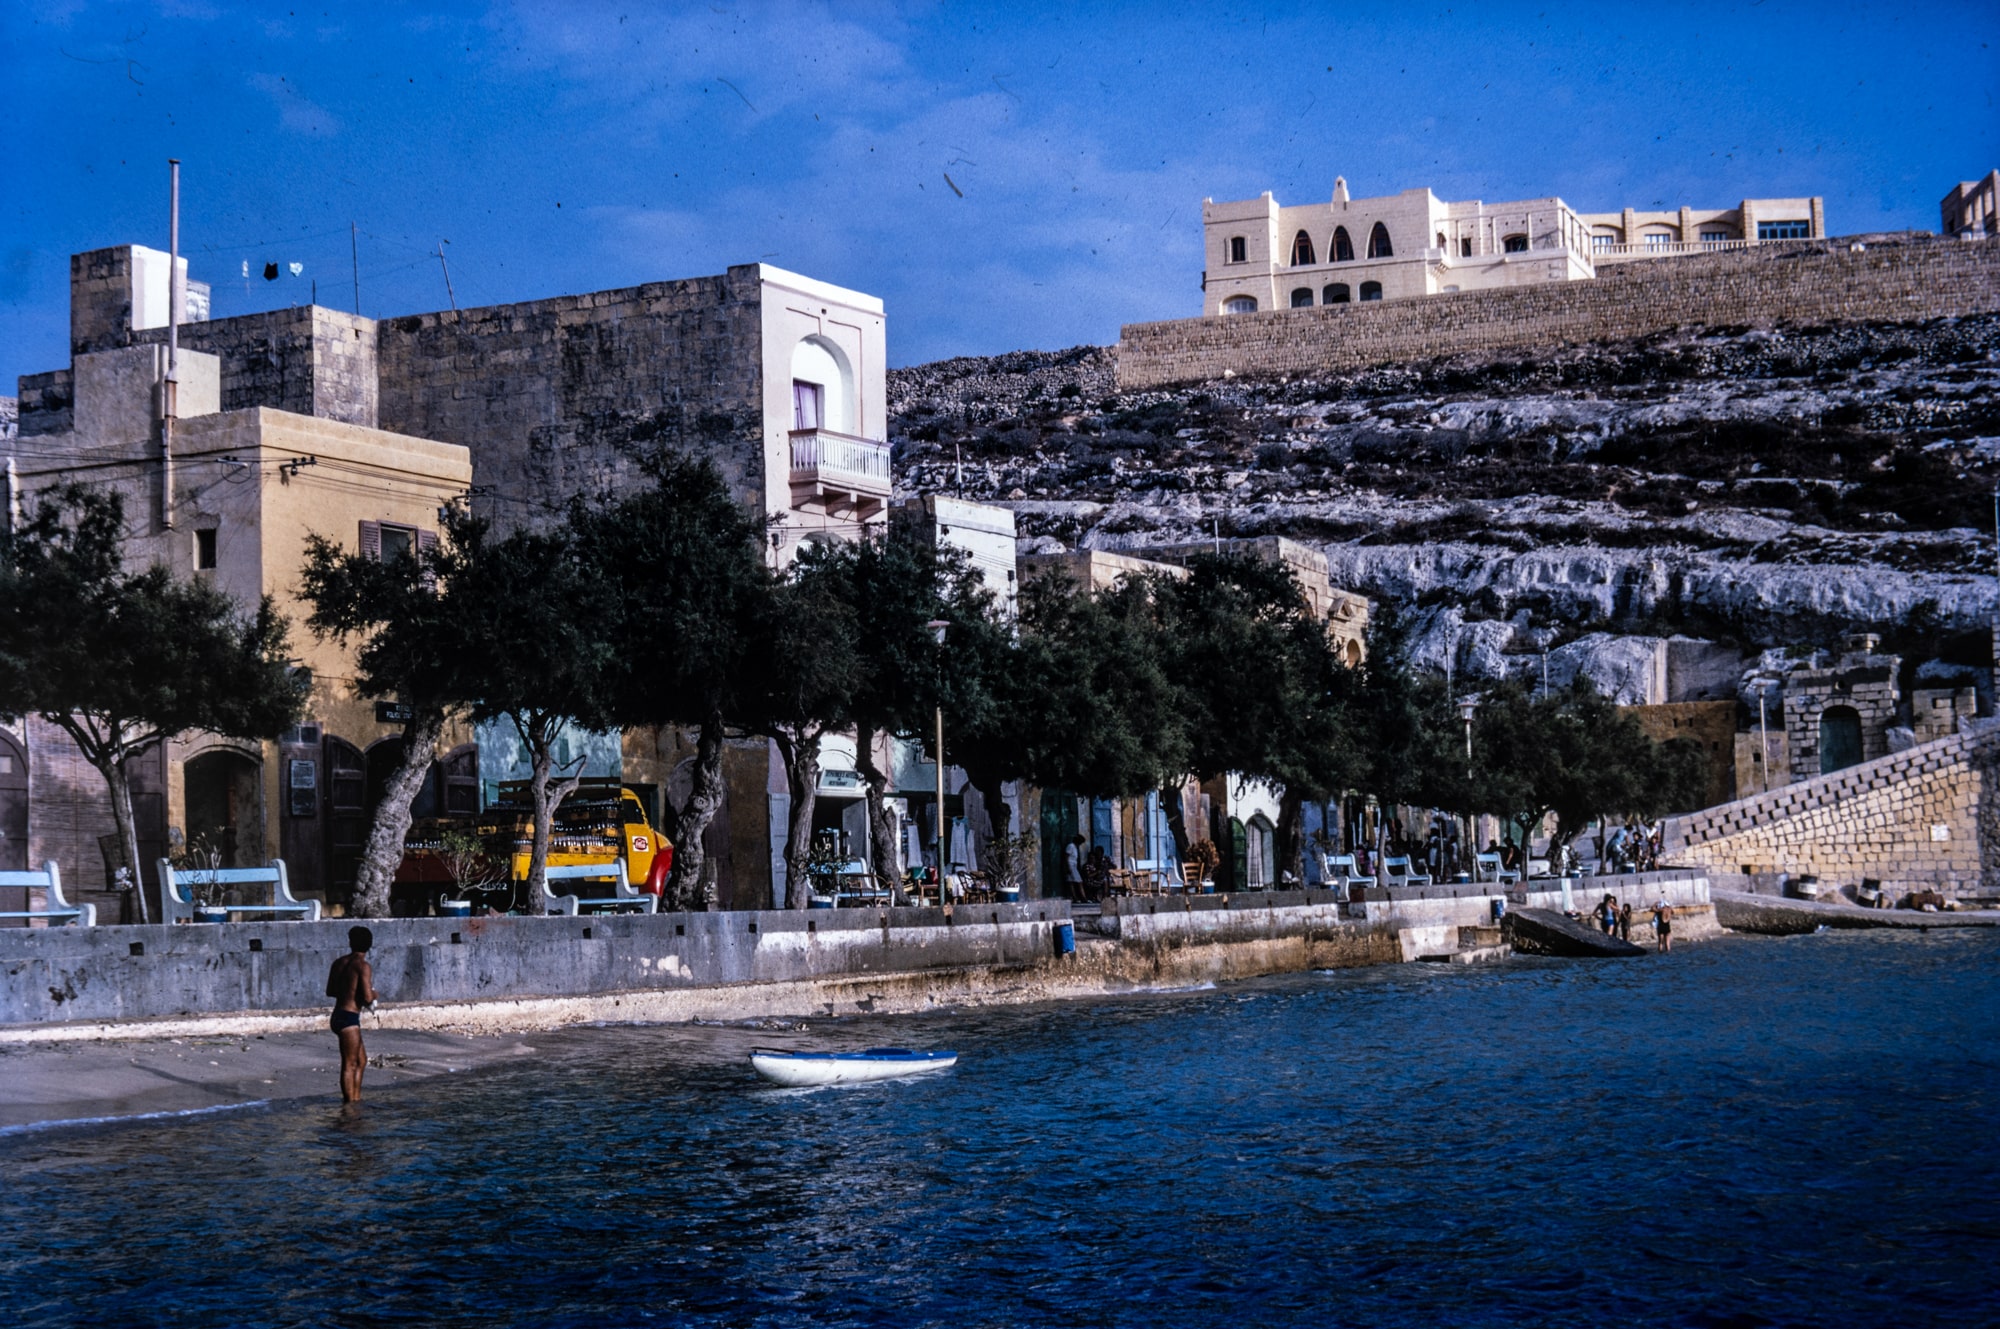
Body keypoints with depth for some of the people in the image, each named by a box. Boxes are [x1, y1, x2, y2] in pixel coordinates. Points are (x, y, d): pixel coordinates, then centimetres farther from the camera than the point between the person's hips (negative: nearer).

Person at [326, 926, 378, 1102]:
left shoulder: (339, 962, 9)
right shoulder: (363, 966, -13)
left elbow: (330, 991, 19)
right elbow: (367, 998, -19)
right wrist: (373, 994, 2)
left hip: (338, 1016, 8)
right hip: (349, 1018, -8)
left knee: (361, 1060, 20)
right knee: (349, 1065, -4)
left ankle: (356, 1098, 23)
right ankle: (349, 1102, -2)